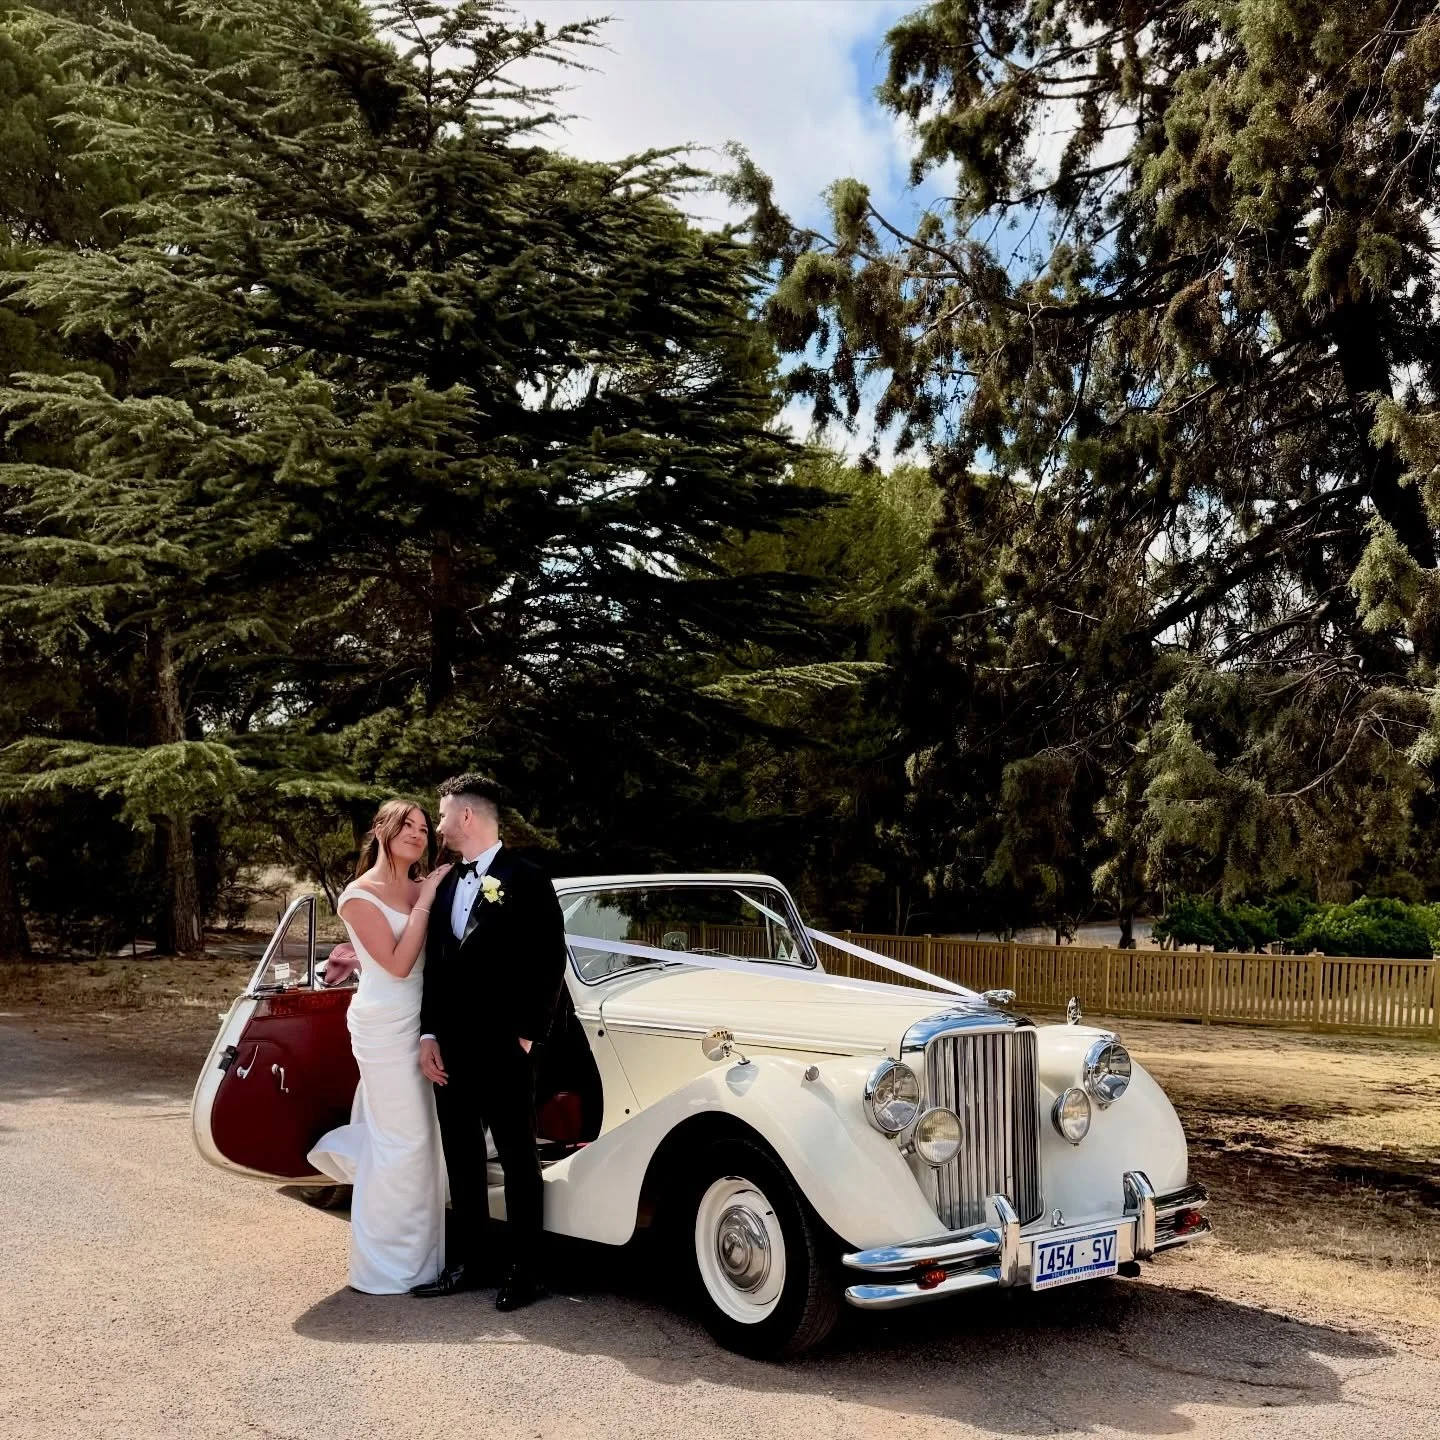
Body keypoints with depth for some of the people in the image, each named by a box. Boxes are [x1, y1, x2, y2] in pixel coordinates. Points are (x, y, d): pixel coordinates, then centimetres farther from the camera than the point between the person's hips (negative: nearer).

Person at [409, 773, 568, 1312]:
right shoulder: (447, 884, 13)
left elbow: (550, 961, -10)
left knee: (517, 1156, 3)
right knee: (461, 1155, 13)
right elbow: (436, 964, 13)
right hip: (452, 1045, 7)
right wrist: (429, 1034, 5)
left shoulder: (526, 879, -8)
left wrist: (528, 1034, -12)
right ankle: (473, 1258, 26)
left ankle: (525, 1270, 12)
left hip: (503, 1046, -7)